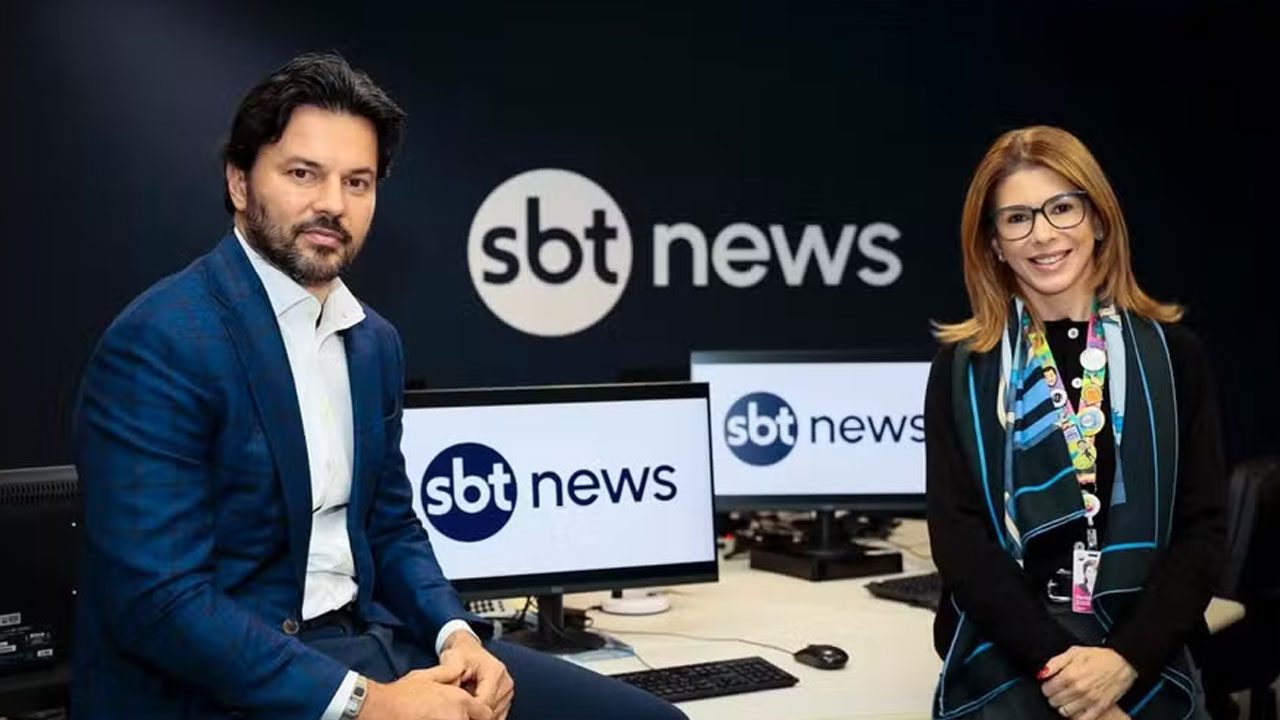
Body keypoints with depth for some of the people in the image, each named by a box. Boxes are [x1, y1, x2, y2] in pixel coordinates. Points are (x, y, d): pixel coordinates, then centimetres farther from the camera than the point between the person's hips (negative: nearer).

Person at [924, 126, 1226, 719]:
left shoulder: (1172, 353, 3)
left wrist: (1126, 659, -14)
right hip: (1004, 658, -1)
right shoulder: (964, 367, 1)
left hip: (1147, 660, 1)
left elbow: (1202, 525, -1)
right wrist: (1054, 659, -16)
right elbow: (956, 533, -6)